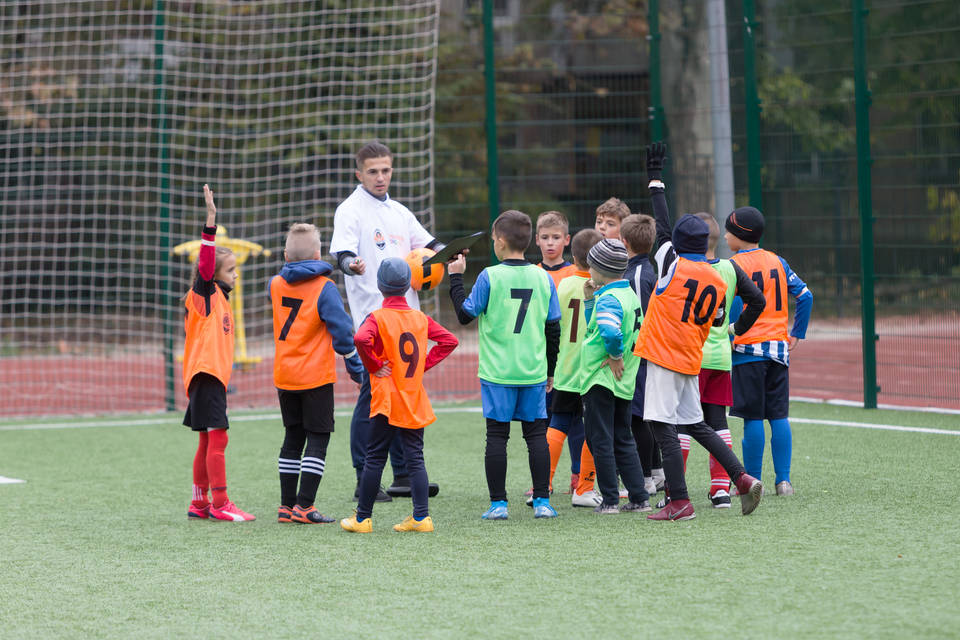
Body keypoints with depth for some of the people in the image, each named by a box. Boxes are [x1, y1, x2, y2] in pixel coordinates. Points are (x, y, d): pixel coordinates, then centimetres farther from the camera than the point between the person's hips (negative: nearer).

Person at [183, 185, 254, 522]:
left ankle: (199, 503, 18)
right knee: (217, 438, -11)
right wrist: (211, 222, -28)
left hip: (213, 375, 10)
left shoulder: (218, 298, 20)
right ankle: (220, 504, -11)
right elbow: (206, 261, -20)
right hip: (205, 374, -10)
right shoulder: (205, 293, -4)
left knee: (208, 443, 12)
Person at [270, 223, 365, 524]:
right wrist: (355, 368, -3)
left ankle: (286, 505, 13)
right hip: (316, 375, -5)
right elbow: (341, 331, -11)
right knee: (318, 437, -1)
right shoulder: (324, 288, -11)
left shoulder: (276, 285, 4)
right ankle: (304, 505, -8)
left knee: (293, 438, 14)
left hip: (284, 375, 5)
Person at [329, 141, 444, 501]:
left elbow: (430, 244, 23)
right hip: (372, 316, -7)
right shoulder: (350, 211, -4)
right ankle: (363, 481, -6)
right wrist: (351, 264, -42)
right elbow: (341, 252, -19)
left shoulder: (399, 212, 18)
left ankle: (402, 476, 19)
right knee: (373, 394, -9)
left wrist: (446, 253, 0)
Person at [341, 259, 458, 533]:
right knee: (415, 458, 6)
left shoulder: (378, 318, -9)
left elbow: (361, 338, -28)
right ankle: (421, 516, -2)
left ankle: (362, 518, 8)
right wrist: (423, 365, 6)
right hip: (415, 402, 4)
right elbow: (449, 340, 6)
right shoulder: (421, 318, 5)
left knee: (374, 458, 3)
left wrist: (373, 366, -13)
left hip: (387, 401, -4)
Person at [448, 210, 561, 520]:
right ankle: (542, 501, 4)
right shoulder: (543, 278, 3)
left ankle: (498, 503, 2)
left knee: (497, 436, 3)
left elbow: (465, 314, 1)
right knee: (536, 435, 6)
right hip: (534, 372, 2)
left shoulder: (489, 276, -8)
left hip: (498, 372, -2)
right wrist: (550, 371, 18)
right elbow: (554, 329, 8)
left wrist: (456, 277, 12)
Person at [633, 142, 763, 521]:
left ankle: (679, 502, -12)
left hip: (663, 357, -6)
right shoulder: (717, 281, 7)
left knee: (663, 426, -7)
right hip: (691, 361, 7)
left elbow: (662, 226, 1)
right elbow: (712, 323, 12)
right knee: (695, 424, 19)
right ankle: (743, 479, 11)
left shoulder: (672, 265, -6)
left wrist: (655, 180, 9)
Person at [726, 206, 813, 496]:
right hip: (778, 349, 5)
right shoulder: (777, 261, 10)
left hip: (748, 350, -5)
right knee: (779, 416, 7)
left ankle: (752, 481, 1)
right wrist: (797, 334, 12)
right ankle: (783, 480, 4)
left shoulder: (734, 265, -7)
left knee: (753, 418, -2)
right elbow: (805, 296, 6)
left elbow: (733, 307, -19)